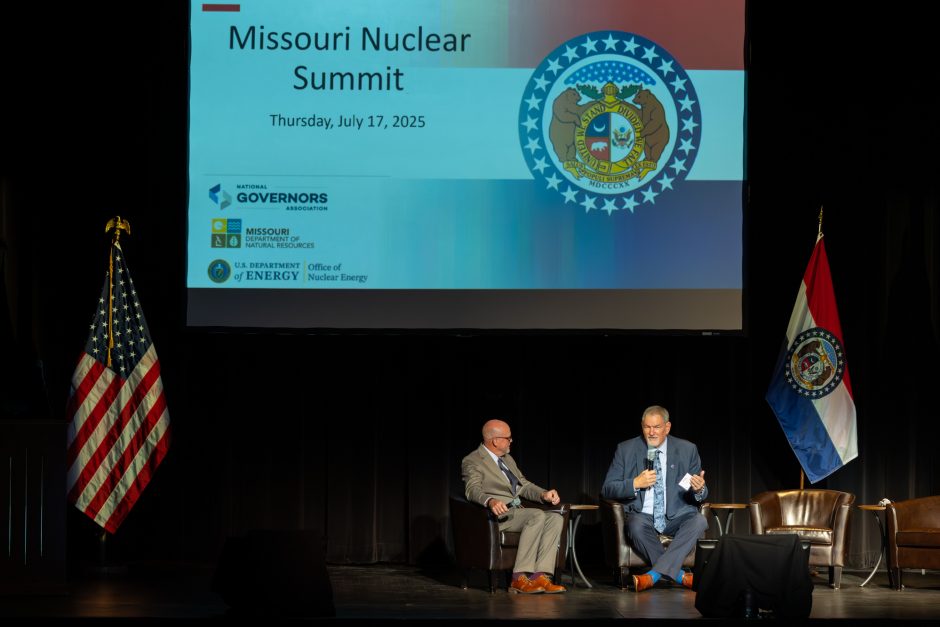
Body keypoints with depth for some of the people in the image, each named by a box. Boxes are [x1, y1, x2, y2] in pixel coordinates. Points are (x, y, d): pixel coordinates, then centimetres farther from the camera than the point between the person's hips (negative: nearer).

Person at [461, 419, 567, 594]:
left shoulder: (507, 459, 24)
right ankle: (520, 577, -32)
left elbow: (524, 486, 27)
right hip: (499, 514, -8)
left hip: (517, 512, 8)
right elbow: (473, 489, -20)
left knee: (555, 518, -16)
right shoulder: (472, 462, -3)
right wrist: (490, 501, -42)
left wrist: (544, 494, 6)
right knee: (538, 516, -31)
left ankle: (541, 576, -27)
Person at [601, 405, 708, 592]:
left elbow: (701, 495, 9)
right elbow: (607, 489, 2)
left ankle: (655, 574, -31)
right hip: (642, 515, -1)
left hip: (676, 518, 1)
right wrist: (635, 484, -16)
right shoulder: (626, 450, 5)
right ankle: (679, 575, -22)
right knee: (636, 525, -36)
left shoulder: (687, 450, 7)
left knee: (699, 520, -31)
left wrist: (699, 489, -17)